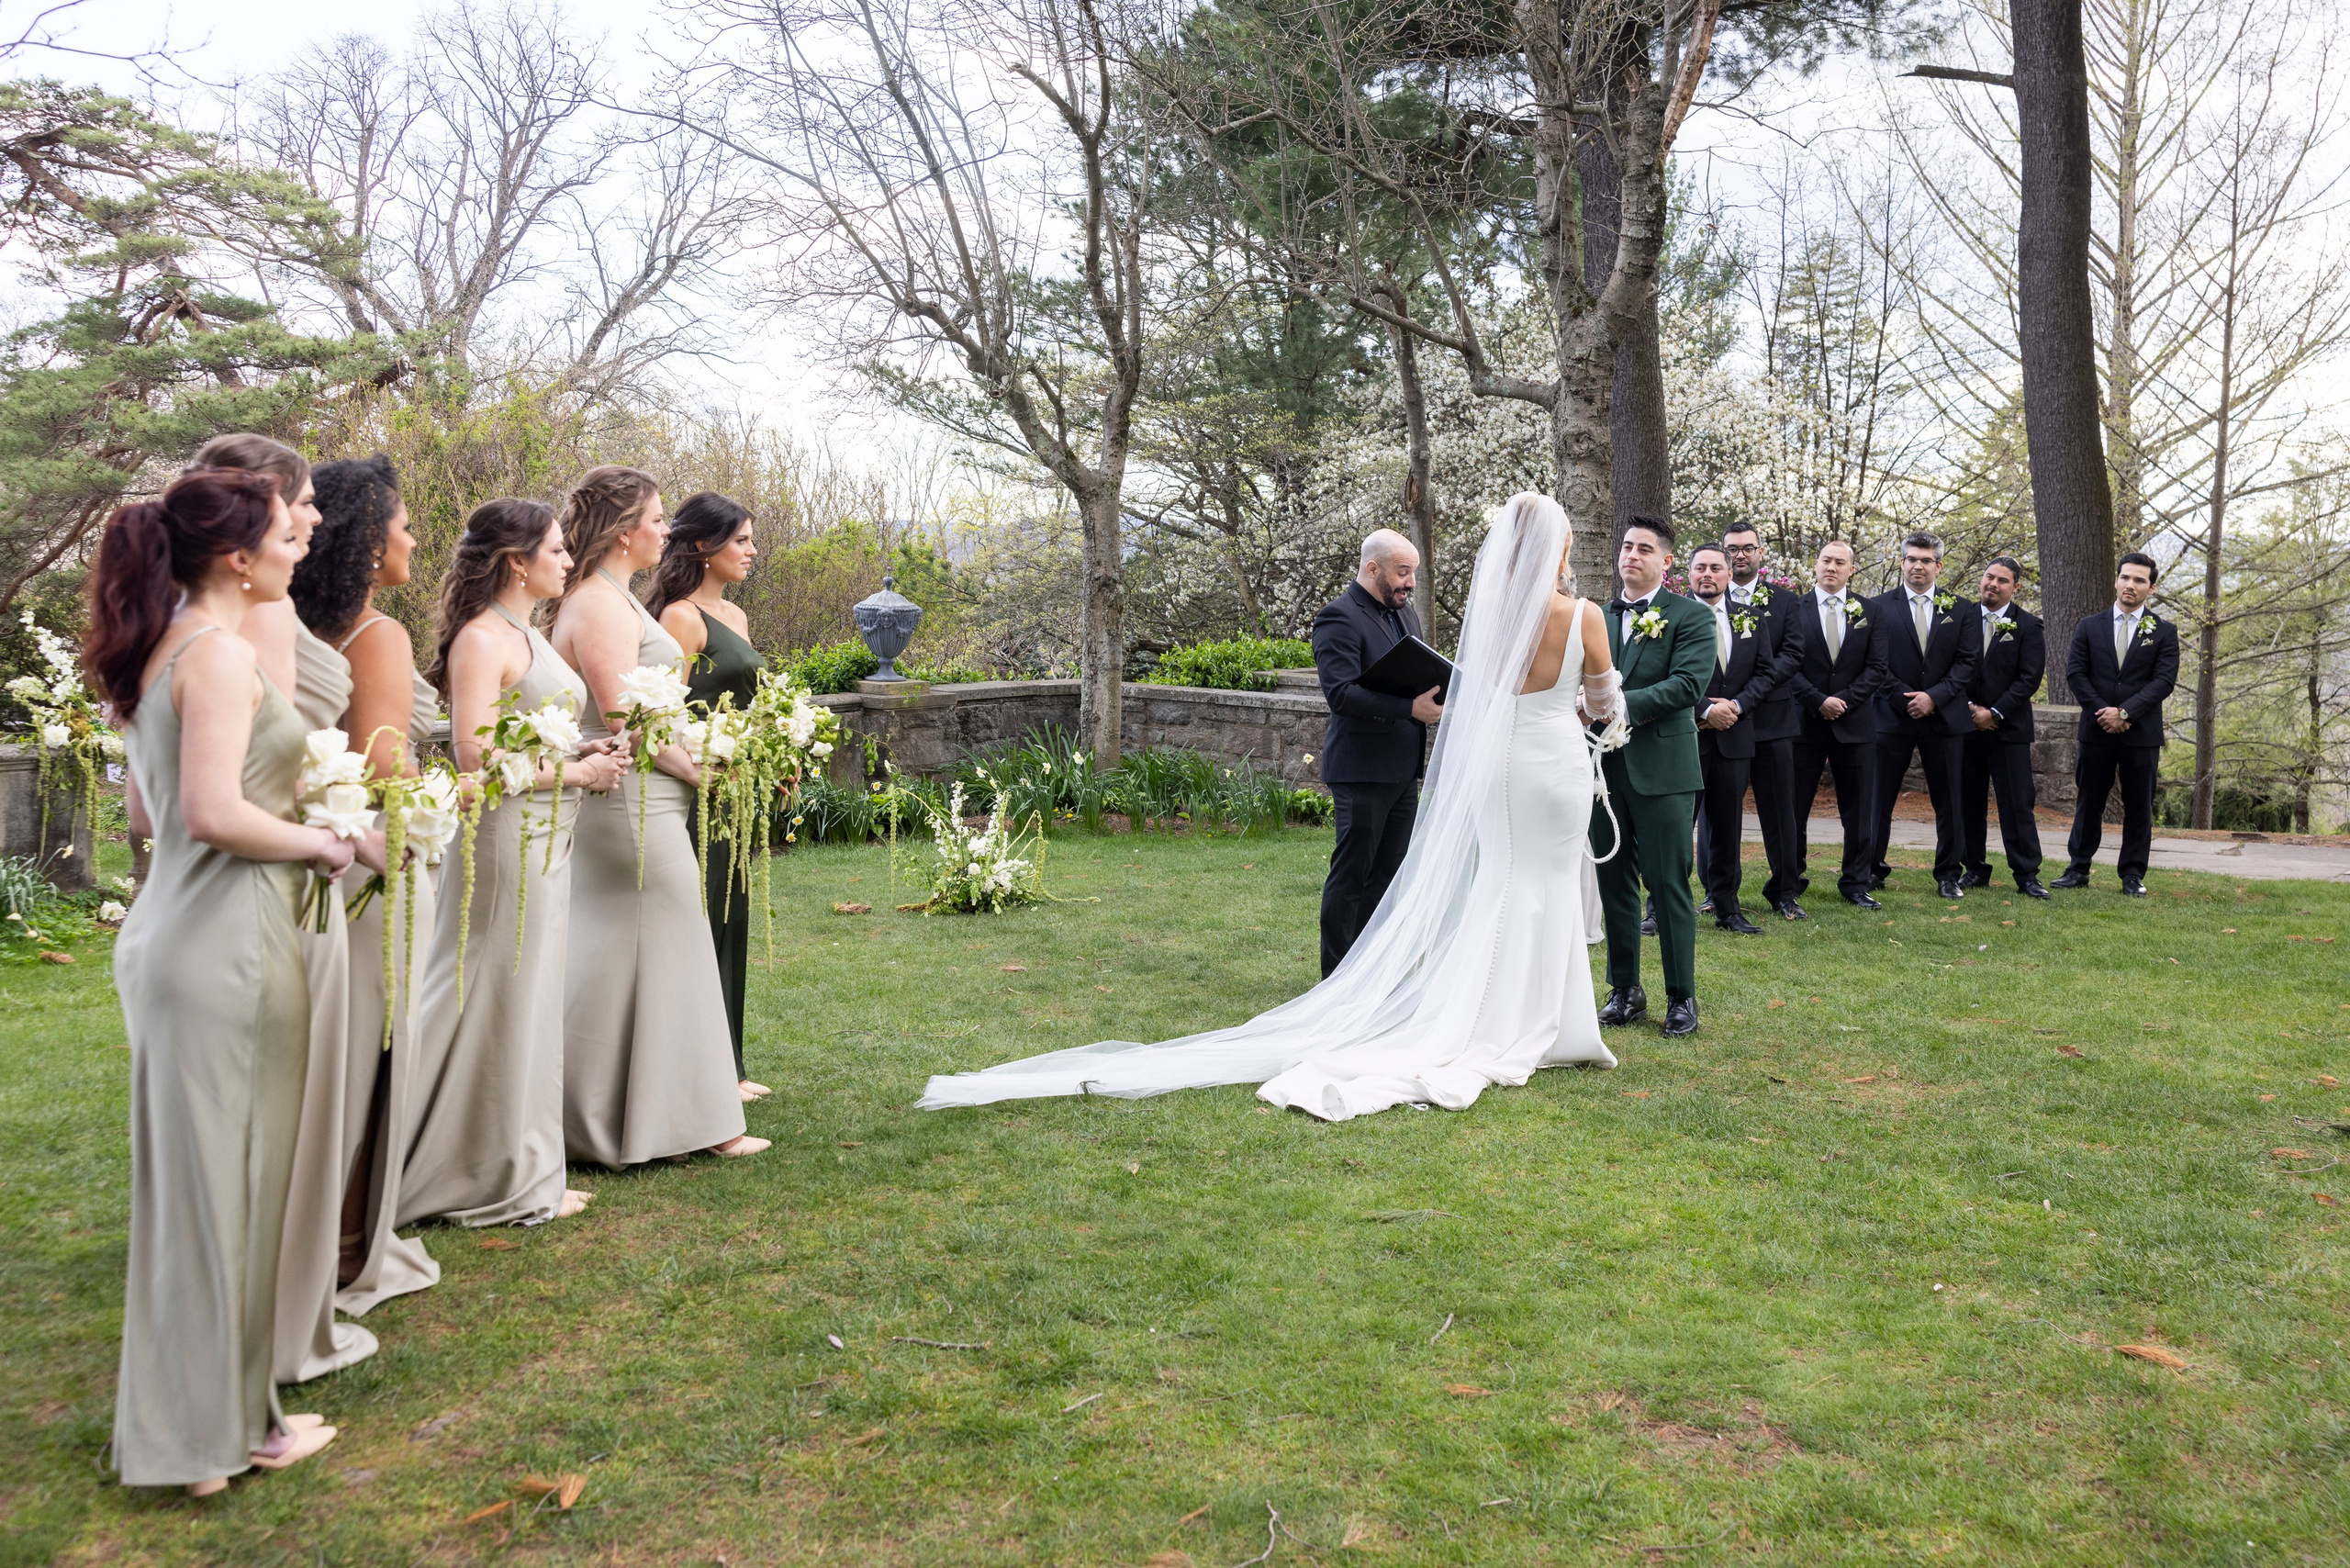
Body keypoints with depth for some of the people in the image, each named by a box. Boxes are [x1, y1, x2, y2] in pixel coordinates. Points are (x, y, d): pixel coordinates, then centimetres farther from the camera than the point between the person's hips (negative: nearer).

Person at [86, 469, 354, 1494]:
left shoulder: (156, 651, 14)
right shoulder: (222, 654, -15)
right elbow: (215, 814, -25)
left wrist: (280, 822, 20)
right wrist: (317, 842, -10)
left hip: (168, 935, 9)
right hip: (226, 943, -9)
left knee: (190, 1172, 17)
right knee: (228, 1177, 2)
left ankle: (180, 1407, 31)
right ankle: (223, 1428, 15)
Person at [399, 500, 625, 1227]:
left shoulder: (527, 636, 15)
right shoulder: (482, 638, -14)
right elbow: (476, 755, -21)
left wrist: (580, 755, 5)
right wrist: (576, 772, -13)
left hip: (545, 839, 10)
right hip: (507, 837, -10)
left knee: (528, 1001, 15)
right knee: (494, 1003, 1)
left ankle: (524, 1173, 26)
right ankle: (495, 1181, 12)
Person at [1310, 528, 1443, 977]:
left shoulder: (1403, 612, 15)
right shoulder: (1340, 617, -13)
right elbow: (1341, 692, -23)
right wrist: (1410, 709, -28)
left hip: (1403, 770, 9)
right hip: (1362, 769, -9)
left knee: (1388, 874, 13)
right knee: (1351, 875, -1)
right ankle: (1338, 979, 8)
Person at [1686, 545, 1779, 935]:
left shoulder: (1751, 620, 11)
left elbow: (1767, 671, 8)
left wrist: (1736, 704, -7)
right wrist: (1706, 709, -15)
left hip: (1734, 737, 4)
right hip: (1686, 737, -4)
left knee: (1727, 826, 11)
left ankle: (1727, 908, 19)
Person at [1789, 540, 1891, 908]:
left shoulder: (1869, 612, 7)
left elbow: (1876, 668, 2)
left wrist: (1843, 700, -10)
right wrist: (1819, 701, -14)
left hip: (1855, 722, 2)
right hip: (1805, 721, -2)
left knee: (1860, 810, 5)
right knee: (1794, 807, 3)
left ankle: (1855, 883, 15)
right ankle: (1791, 880, 15)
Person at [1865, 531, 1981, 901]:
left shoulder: (1961, 610, 8)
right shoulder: (1878, 607, 4)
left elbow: (1968, 661, 1)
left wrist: (1934, 697, -12)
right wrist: (1905, 699, -11)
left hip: (1943, 716, 1)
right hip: (1892, 717, -1)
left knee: (1948, 800, 5)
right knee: (1879, 798, 2)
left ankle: (1949, 874, 14)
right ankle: (1872, 870, 11)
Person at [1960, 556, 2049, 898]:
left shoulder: (2028, 626, 0)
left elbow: (2029, 678, -6)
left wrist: (1995, 713, -13)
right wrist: (1969, 708, -6)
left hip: (2008, 728, -2)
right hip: (1966, 725, 2)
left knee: (2017, 805, -2)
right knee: (1968, 803, 6)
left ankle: (2026, 874, 3)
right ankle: (1975, 869, 16)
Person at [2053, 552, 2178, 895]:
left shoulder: (2164, 632, 4)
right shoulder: (2089, 626, 8)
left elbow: (2164, 680, -5)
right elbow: (2075, 673, 1)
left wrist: (2125, 712, -16)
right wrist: (2102, 712, -11)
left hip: (2141, 734, -1)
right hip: (2096, 730, 1)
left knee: (2139, 806, 4)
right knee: (2089, 802, 6)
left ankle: (2133, 875, 11)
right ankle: (2078, 869, 12)